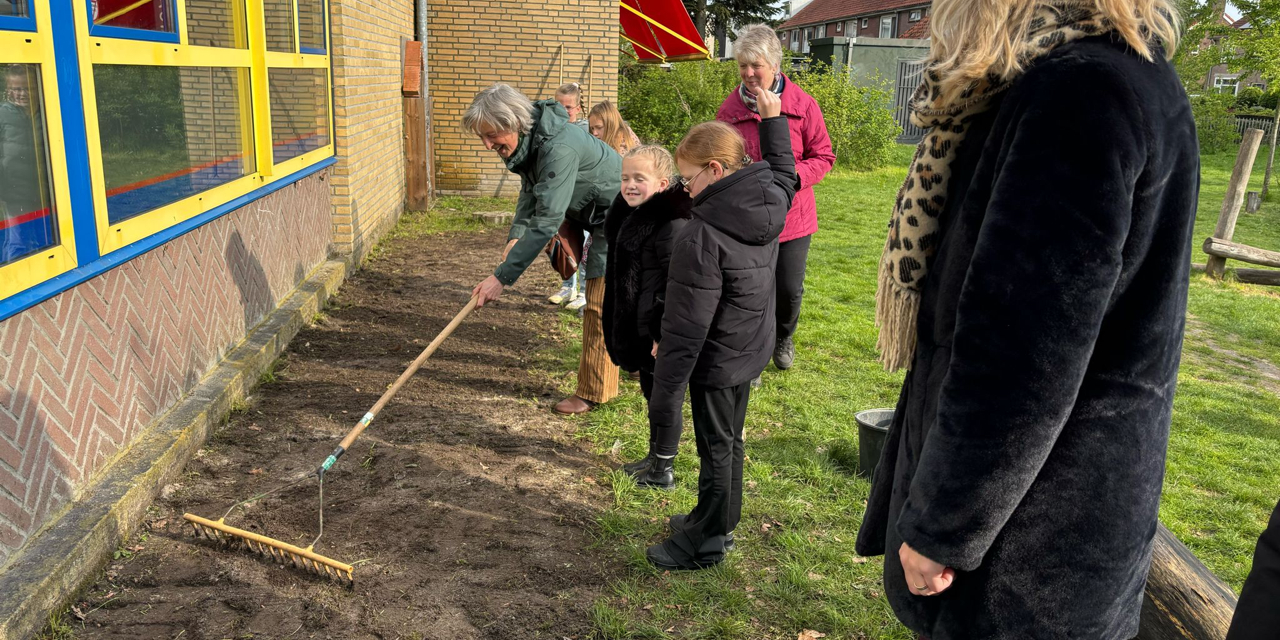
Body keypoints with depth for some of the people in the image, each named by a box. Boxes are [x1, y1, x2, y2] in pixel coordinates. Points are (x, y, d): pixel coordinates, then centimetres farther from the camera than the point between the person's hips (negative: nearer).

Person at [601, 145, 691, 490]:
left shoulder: (671, 226, -22)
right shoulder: (633, 214, 9)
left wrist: (664, 334, -23)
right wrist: (620, 327, 23)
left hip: (658, 331, -9)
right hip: (636, 327, 9)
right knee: (652, 392, 20)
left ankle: (662, 471, 18)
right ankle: (654, 457, 36)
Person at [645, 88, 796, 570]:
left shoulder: (702, 238, -28)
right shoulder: (772, 201, -5)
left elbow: (686, 329, -28)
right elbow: (784, 171, 22)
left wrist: (663, 400, -24)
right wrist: (772, 118, 32)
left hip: (717, 361, -8)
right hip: (752, 349, 8)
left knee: (715, 446, 8)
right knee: (729, 439, 23)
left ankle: (706, 541, 27)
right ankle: (720, 521, 41)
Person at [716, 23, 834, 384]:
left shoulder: (803, 105, -7)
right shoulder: (729, 108, -3)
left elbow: (823, 156, -3)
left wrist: (793, 175, -20)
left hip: (792, 216, 0)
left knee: (789, 290, 9)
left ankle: (783, 337, 42)